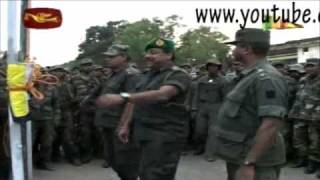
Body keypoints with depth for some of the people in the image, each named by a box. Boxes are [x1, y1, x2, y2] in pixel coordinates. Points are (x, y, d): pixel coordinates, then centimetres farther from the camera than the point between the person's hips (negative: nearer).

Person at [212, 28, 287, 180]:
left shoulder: (266, 77, -19)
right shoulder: (250, 76, 12)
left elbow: (271, 125, -27)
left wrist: (249, 163, -29)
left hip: (255, 162, -9)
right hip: (238, 158, 9)